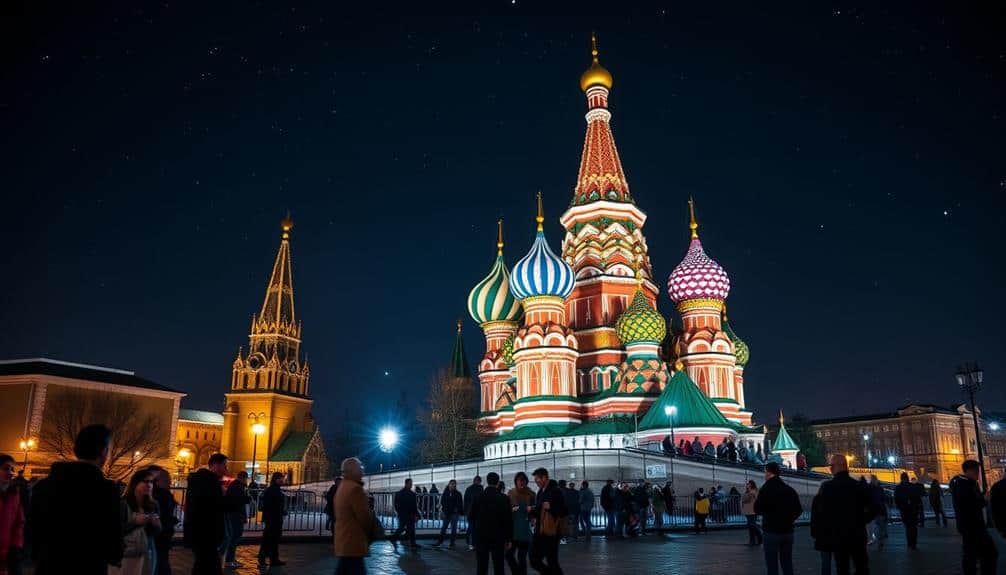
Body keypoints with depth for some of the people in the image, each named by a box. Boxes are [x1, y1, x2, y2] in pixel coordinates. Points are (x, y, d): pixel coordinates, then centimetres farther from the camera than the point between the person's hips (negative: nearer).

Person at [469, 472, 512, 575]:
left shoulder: (479, 497, -4)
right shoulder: (504, 498, -8)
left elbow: (472, 515, 5)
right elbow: (508, 520, -7)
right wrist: (508, 539, 1)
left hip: (481, 536, 1)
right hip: (498, 537, -1)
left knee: (481, 566, 6)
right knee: (498, 566, 4)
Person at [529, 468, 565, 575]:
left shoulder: (555, 491, -11)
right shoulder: (541, 491, 12)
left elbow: (563, 511, -13)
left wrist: (550, 507, -24)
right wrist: (533, 510, 3)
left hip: (550, 533, -8)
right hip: (539, 532, 8)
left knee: (552, 562, 0)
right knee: (535, 561, 8)